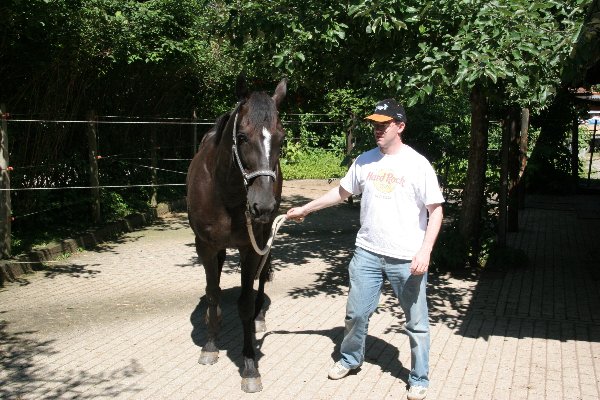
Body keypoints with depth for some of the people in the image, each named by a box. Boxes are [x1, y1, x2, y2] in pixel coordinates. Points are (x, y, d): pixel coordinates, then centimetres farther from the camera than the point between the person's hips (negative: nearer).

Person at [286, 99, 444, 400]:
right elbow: (341, 192, 18)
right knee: (356, 313, 15)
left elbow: (436, 210, -9)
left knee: (416, 322, 6)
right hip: (367, 253, 4)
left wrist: (425, 251, -18)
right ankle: (350, 358, 40)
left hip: (406, 259, -4)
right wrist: (305, 209, 21)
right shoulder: (364, 161, 4)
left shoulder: (418, 164, -10)